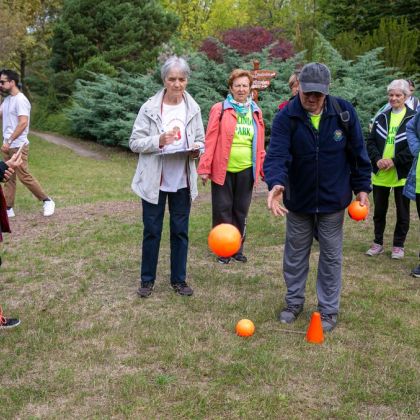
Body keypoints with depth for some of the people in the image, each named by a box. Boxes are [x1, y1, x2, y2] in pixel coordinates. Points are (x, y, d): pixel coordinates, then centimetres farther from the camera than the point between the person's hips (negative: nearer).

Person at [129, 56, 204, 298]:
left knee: (180, 231, 10)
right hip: (154, 181, -2)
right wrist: (158, 140, -22)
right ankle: (147, 279, 23)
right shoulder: (149, 108, -7)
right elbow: (135, 143, -6)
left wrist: (197, 150, -13)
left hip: (183, 181, 2)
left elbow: (200, 141, 10)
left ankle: (179, 279, 25)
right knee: (152, 231, 8)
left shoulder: (193, 109, 2)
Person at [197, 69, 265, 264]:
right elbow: (210, 141, -8)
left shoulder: (255, 112, 10)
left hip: (246, 170, 4)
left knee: (241, 211, 11)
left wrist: (262, 167, 8)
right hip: (223, 170, -3)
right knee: (223, 210, 4)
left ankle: (237, 248, 24)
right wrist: (205, 168, -11)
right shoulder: (219, 109, -4)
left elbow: (259, 143, 11)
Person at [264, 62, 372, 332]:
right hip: (298, 200, 1)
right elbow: (277, 154, -27)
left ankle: (329, 310, 24)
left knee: (331, 256, 9)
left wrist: (362, 188, -2)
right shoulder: (286, 117, -15)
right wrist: (276, 183, -45)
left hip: (333, 200, 0)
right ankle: (294, 302, 33)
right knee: (295, 254, 14)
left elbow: (358, 153, -2)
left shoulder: (344, 112, -11)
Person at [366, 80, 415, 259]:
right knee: (379, 210, 13)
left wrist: (395, 161, -18)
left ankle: (398, 245, 21)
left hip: (402, 174, -4)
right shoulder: (381, 117, 8)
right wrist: (377, 159, -12)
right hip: (380, 174, 4)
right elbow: (371, 141, 5)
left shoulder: (413, 118, -5)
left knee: (402, 212, 8)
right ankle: (378, 243, 26)